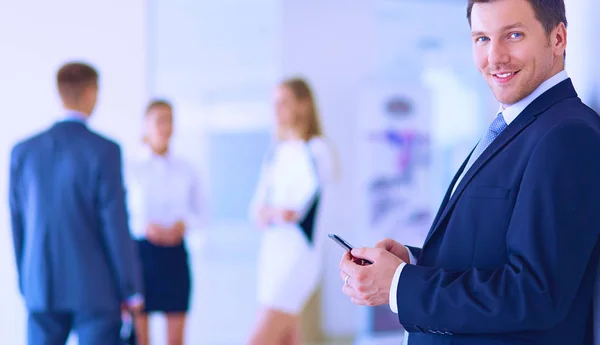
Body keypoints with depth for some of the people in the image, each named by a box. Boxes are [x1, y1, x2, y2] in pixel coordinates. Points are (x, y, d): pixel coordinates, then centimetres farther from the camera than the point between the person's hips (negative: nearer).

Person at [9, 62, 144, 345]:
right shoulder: (104, 150, -11)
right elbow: (116, 224, -11)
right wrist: (132, 290, -3)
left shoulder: (22, 151, 2)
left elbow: (17, 224, 8)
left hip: (42, 289, 4)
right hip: (95, 290, -4)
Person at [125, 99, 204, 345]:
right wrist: (144, 227, -17)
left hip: (175, 254, 2)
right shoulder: (130, 169, -1)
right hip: (139, 251, -2)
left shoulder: (185, 170, 7)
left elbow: (198, 212, 13)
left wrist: (184, 224, -8)